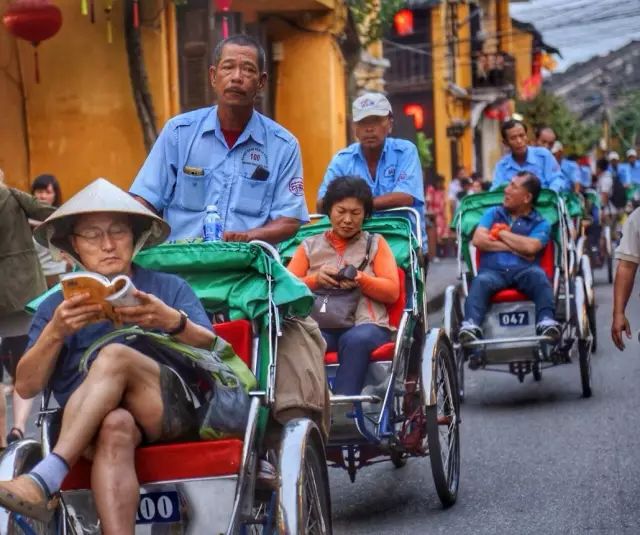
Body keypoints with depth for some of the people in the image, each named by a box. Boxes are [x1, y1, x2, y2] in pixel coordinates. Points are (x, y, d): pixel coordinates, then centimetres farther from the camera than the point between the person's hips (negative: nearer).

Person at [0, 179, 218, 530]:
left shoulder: (169, 288, 18)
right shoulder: (57, 305, 20)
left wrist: (173, 321, -19)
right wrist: (55, 332, -10)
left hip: (174, 411, -1)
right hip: (87, 429, 1)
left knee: (114, 355, -29)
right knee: (115, 426, -36)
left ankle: (44, 479, -39)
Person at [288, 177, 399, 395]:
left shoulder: (376, 243, 22)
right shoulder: (309, 246, 24)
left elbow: (392, 292, 12)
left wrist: (361, 280, -7)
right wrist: (315, 279, -5)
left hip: (366, 325, -1)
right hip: (320, 325, 1)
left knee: (356, 339, -38)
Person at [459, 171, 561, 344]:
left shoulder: (540, 224, 15)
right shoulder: (493, 213, 23)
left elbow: (530, 247, -7)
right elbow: (478, 240, 5)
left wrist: (501, 233, 5)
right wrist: (514, 248, 0)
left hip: (524, 270, 0)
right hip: (493, 270, 1)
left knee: (538, 276, -33)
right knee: (480, 282, -33)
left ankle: (547, 323, -48)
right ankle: (470, 327, -53)